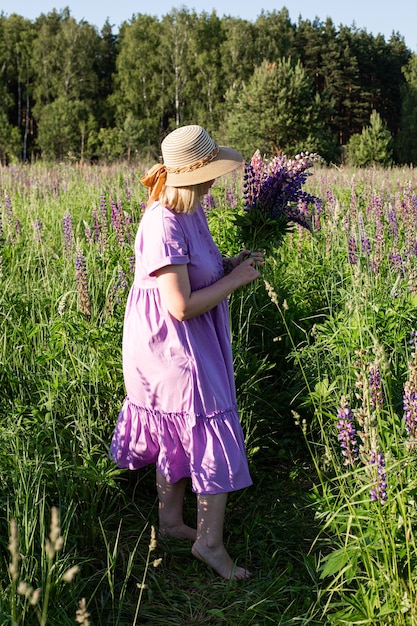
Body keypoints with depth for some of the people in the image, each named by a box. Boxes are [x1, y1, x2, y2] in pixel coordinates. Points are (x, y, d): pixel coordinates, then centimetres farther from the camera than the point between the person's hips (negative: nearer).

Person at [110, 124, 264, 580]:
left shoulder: (189, 211, 5)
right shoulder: (163, 226, -26)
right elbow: (181, 306, -27)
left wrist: (233, 263, 0)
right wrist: (235, 280, -16)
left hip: (187, 345, 10)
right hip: (172, 348, -10)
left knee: (180, 436, 19)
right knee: (213, 439, -2)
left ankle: (170, 520, 35)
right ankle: (209, 542, 11)